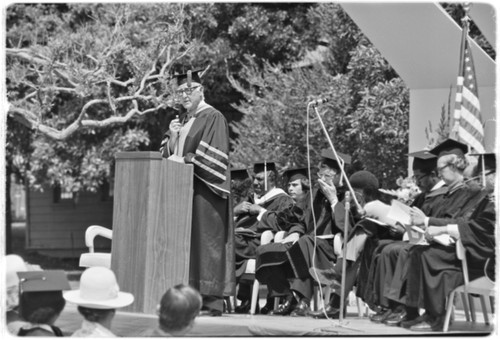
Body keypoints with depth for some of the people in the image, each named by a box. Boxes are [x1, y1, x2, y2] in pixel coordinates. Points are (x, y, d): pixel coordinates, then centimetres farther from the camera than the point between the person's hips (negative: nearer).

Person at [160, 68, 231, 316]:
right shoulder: (181, 121, 19)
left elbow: (215, 155, -15)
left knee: (204, 242, -9)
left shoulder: (213, 118, -5)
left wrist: (185, 159, -17)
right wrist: (172, 137, -2)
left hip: (204, 192, -7)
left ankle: (212, 300, -9)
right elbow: (167, 155, 16)